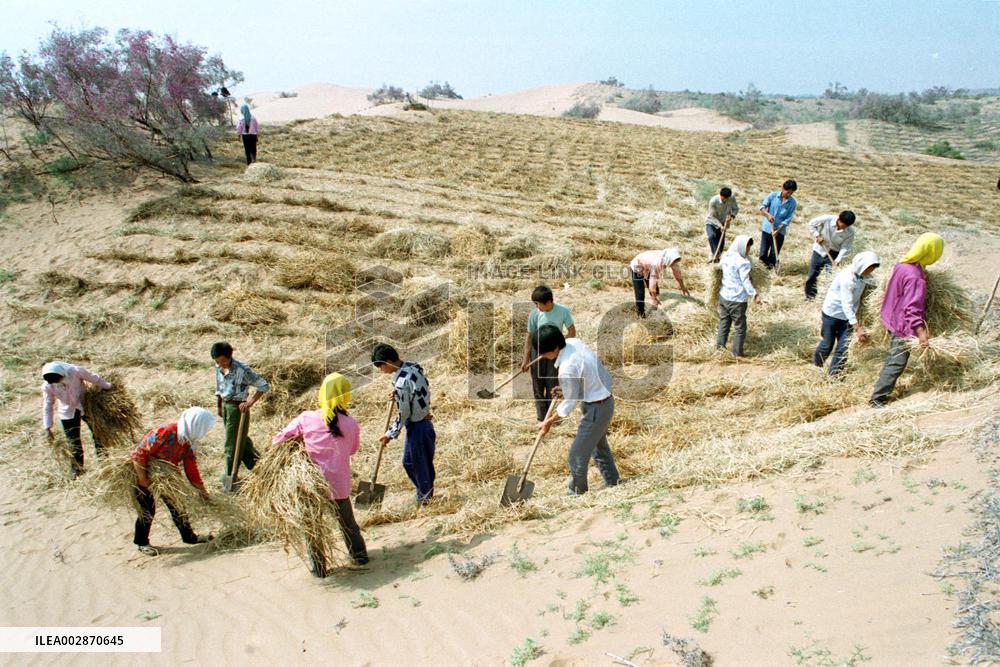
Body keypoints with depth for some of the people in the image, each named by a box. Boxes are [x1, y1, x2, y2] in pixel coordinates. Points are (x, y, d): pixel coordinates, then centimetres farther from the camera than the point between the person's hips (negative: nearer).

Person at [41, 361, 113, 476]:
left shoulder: (75, 371, -27)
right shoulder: (47, 387, -19)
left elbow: (95, 379, -13)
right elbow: (47, 407, -11)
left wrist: (108, 388, -2)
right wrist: (47, 428, -13)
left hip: (86, 407, -1)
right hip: (68, 414, 1)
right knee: (73, 443, 6)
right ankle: (77, 469, 23)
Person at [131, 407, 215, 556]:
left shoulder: (188, 442, -7)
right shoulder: (164, 432, -32)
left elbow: (192, 471, 0)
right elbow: (139, 452, -31)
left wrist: (203, 493, 2)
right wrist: (143, 480, -30)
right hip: (144, 473, -7)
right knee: (147, 509, -1)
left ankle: (189, 536, 21)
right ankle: (141, 543, 19)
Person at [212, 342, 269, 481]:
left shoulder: (242, 369, -23)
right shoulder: (218, 368, -1)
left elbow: (263, 386, -21)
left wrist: (250, 402, -24)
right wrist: (219, 406, 18)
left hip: (237, 407, -7)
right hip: (225, 405, 7)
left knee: (232, 443, 1)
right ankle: (255, 463, 37)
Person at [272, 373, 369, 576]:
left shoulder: (306, 418, -13)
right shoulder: (351, 424, -11)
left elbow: (279, 439, -4)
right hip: (340, 484, 1)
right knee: (347, 522, 22)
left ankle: (319, 567, 22)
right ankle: (359, 555, 36)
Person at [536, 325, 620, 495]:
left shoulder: (567, 370, -31)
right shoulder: (574, 342, -7)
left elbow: (569, 403, -18)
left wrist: (549, 422, -5)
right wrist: (565, 387, 9)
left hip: (596, 409, -10)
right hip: (607, 400, 10)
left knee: (578, 453, 3)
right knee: (599, 445, 27)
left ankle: (576, 493, 19)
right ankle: (612, 483, 42)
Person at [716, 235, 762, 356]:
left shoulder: (725, 256, 3)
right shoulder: (743, 262, -20)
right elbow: (745, 281, -24)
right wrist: (754, 294, -26)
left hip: (723, 296, 7)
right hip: (737, 300, -7)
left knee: (724, 322, 21)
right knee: (740, 327, 6)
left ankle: (720, 345, 26)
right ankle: (737, 353, 12)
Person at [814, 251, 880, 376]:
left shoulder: (864, 276, -5)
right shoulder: (847, 277, -28)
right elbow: (847, 305, -30)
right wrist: (857, 328, -33)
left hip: (847, 315, 6)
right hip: (832, 313, -6)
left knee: (844, 347, 1)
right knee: (827, 345, 7)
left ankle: (834, 374, 12)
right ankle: (817, 367, 33)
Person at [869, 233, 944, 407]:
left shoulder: (902, 265, 0)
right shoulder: (916, 277, -28)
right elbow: (912, 308, -34)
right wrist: (921, 332, -40)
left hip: (893, 320, 10)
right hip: (903, 326, -10)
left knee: (894, 360, 25)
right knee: (897, 363, -2)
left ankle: (881, 394, 37)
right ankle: (876, 398, 1)